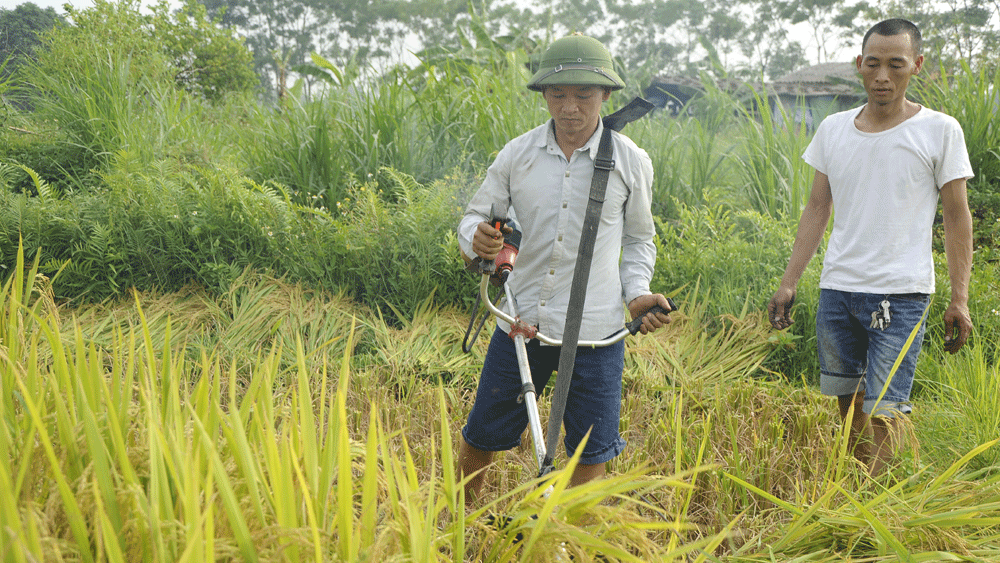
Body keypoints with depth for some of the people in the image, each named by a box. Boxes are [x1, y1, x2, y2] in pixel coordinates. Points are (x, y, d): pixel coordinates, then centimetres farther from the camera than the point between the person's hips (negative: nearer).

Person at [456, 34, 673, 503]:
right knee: (480, 437, 12)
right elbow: (475, 215, 8)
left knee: (590, 451, 7)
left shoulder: (631, 161, -1)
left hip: (594, 330, -1)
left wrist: (637, 293, -4)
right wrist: (477, 241, -17)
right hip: (520, 322, 1)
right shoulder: (516, 155, 0)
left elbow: (639, 239, 12)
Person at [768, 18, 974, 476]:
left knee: (883, 412, -9)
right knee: (847, 403, 11)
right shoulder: (833, 129, 9)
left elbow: (957, 218, 1)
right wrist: (788, 283, 9)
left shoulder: (940, 131, -1)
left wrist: (959, 299, -5)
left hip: (901, 295, -4)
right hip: (836, 289, 4)